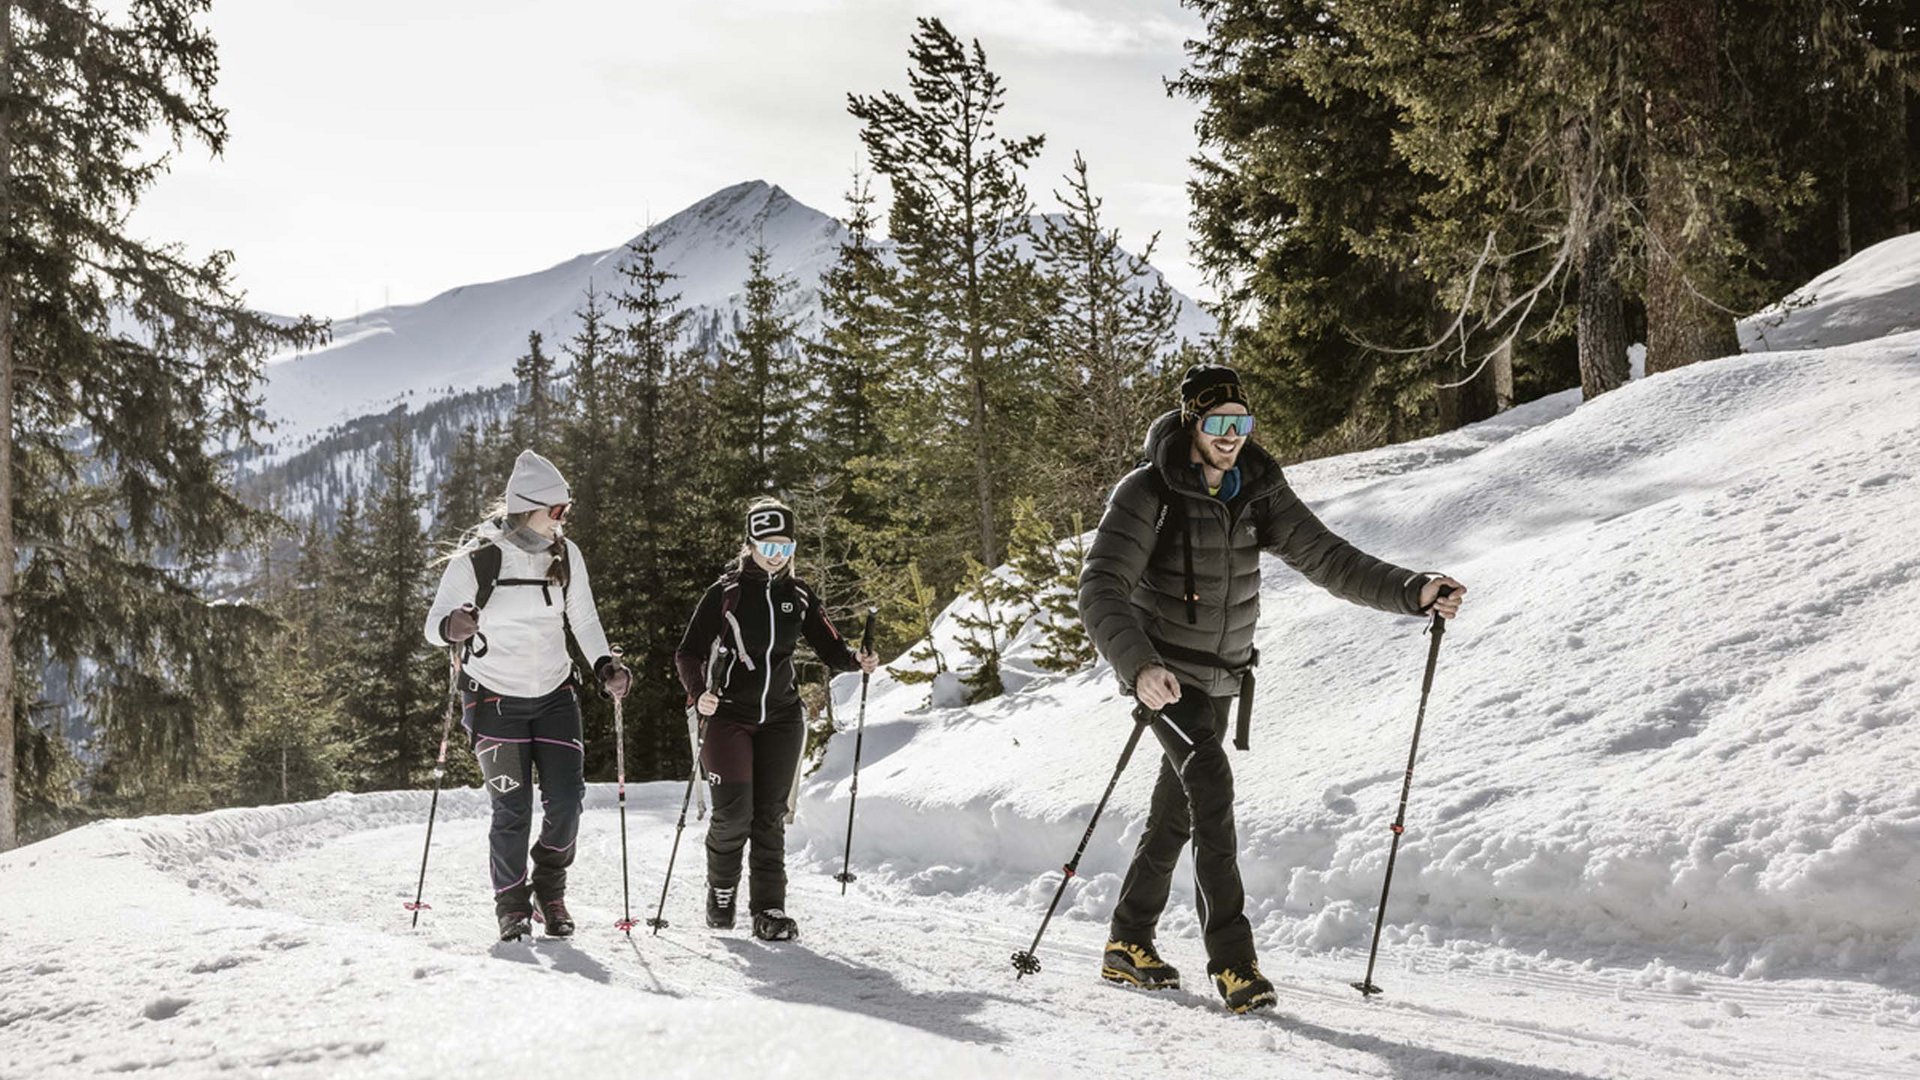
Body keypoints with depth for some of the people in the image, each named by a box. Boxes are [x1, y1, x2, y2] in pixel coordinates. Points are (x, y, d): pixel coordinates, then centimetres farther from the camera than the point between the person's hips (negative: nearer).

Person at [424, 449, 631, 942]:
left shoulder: (565, 556, -1)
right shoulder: (475, 560, -13)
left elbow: (584, 620, 8)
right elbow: (434, 625, -9)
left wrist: (605, 665, -9)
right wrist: (453, 627, -33)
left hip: (554, 696, 4)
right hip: (494, 699, -4)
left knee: (566, 799, -5)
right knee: (512, 810, -6)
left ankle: (549, 890, 20)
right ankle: (512, 905, 14)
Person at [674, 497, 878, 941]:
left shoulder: (800, 596, 6)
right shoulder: (725, 593, -3)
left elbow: (830, 649, 8)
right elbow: (689, 653, -2)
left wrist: (856, 661, -14)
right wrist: (699, 693, -20)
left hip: (781, 718, 3)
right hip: (729, 716, -3)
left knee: (770, 816, 1)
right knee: (734, 813, -8)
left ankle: (769, 908, 5)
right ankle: (721, 892, 17)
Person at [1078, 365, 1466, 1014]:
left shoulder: (1259, 493, -1)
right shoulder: (1147, 493, -17)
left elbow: (1328, 560, -6)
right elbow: (1101, 591, -25)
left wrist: (1413, 592, -21)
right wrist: (1138, 664, -42)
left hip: (1220, 678, 6)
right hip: (1160, 671, -6)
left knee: (1176, 816, 13)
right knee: (1210, 784, -24)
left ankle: (1129, 947, 28)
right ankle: (1232, 956, -23)